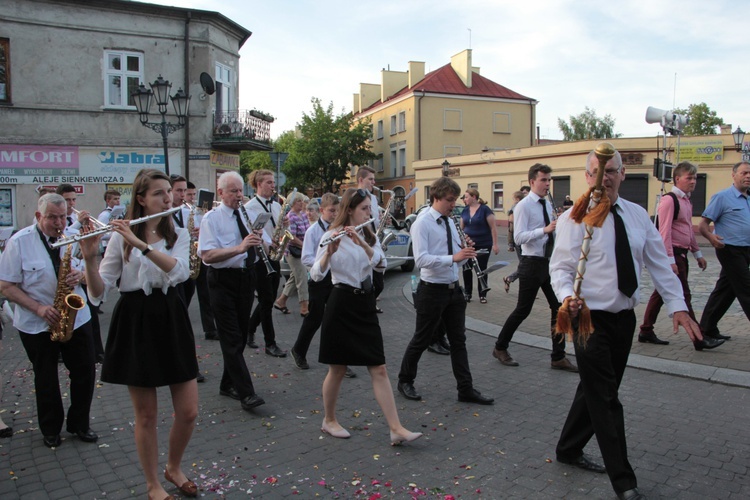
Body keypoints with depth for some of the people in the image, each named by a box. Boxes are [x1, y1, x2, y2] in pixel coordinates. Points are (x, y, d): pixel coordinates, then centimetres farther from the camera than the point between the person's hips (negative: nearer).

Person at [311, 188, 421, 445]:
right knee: (338, 368, 6)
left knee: (379, 369, 2)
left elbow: (376, 258, -11)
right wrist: (329, 252, -34)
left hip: (366, 304, 5)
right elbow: (316, 274, -17)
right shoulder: (332, 235, -7)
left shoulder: (369, 235, 10)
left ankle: (397, 430, 3)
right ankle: (329, 420, 28)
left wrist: (361, 241, -28)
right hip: (341, 305, -5)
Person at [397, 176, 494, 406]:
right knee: (421, 340, 8)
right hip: (432, 290, -7)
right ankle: (405, 381, 29)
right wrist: (454, 257, -32)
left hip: (453, 289, 7)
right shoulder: (422, 223, -14)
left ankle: (466, 389, 20)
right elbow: (421, 259, -26)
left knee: (458, 340, 11)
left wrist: (466, 254, -9)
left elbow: (456, 258, 14)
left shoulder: (450, 222, 9)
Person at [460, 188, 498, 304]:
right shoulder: (465, 211, 7)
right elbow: (461, 227, 15)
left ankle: (482, 295, 15)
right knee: (466, 269, 2)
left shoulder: (485, 209, -9)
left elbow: (493, 227, -9)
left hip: (483, 245, -4)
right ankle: (467, 293, 16)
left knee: (481, 269, 3)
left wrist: (495, 244, -12)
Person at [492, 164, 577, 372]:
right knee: (523, 310, 1)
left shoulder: (548, 204, 11)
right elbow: (519, 237, -22)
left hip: (550, 262, 7)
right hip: (532, 263, -7)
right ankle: (500, 348, 20)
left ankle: (558, 357, 17)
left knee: (559, 307, 6)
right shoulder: (523, 206, -12)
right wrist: (545, 230, -31)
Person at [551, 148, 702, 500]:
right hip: (591, 319, -6)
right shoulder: (574, 219, -10)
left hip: (624, 318, 6)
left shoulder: (637, 215, 6)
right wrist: (567, 297, -33)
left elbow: (659, 264, 7)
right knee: (605, 399, 0)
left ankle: (569, 450, 37)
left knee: (596, 391, 17)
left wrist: (677, 306, -2)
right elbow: (561, 268, -13)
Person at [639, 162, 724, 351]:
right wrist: (670, 260, -23)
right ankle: (699, 339, 2)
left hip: (681, 253, 10)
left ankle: (646, 332, 20)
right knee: (683, 295, -4)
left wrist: (697, 253, 24)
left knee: (662, 292, 12)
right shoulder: (669, 200, -14)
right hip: (672, 254, -10)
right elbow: (664, 232, -20)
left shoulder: (687, 202, 16)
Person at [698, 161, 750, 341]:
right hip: (730, 250, -7)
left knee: (725, 291, 10)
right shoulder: (722, 197, -8)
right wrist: (711, 237, -32)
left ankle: (707, 328, 18)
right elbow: (703, 224, -13)